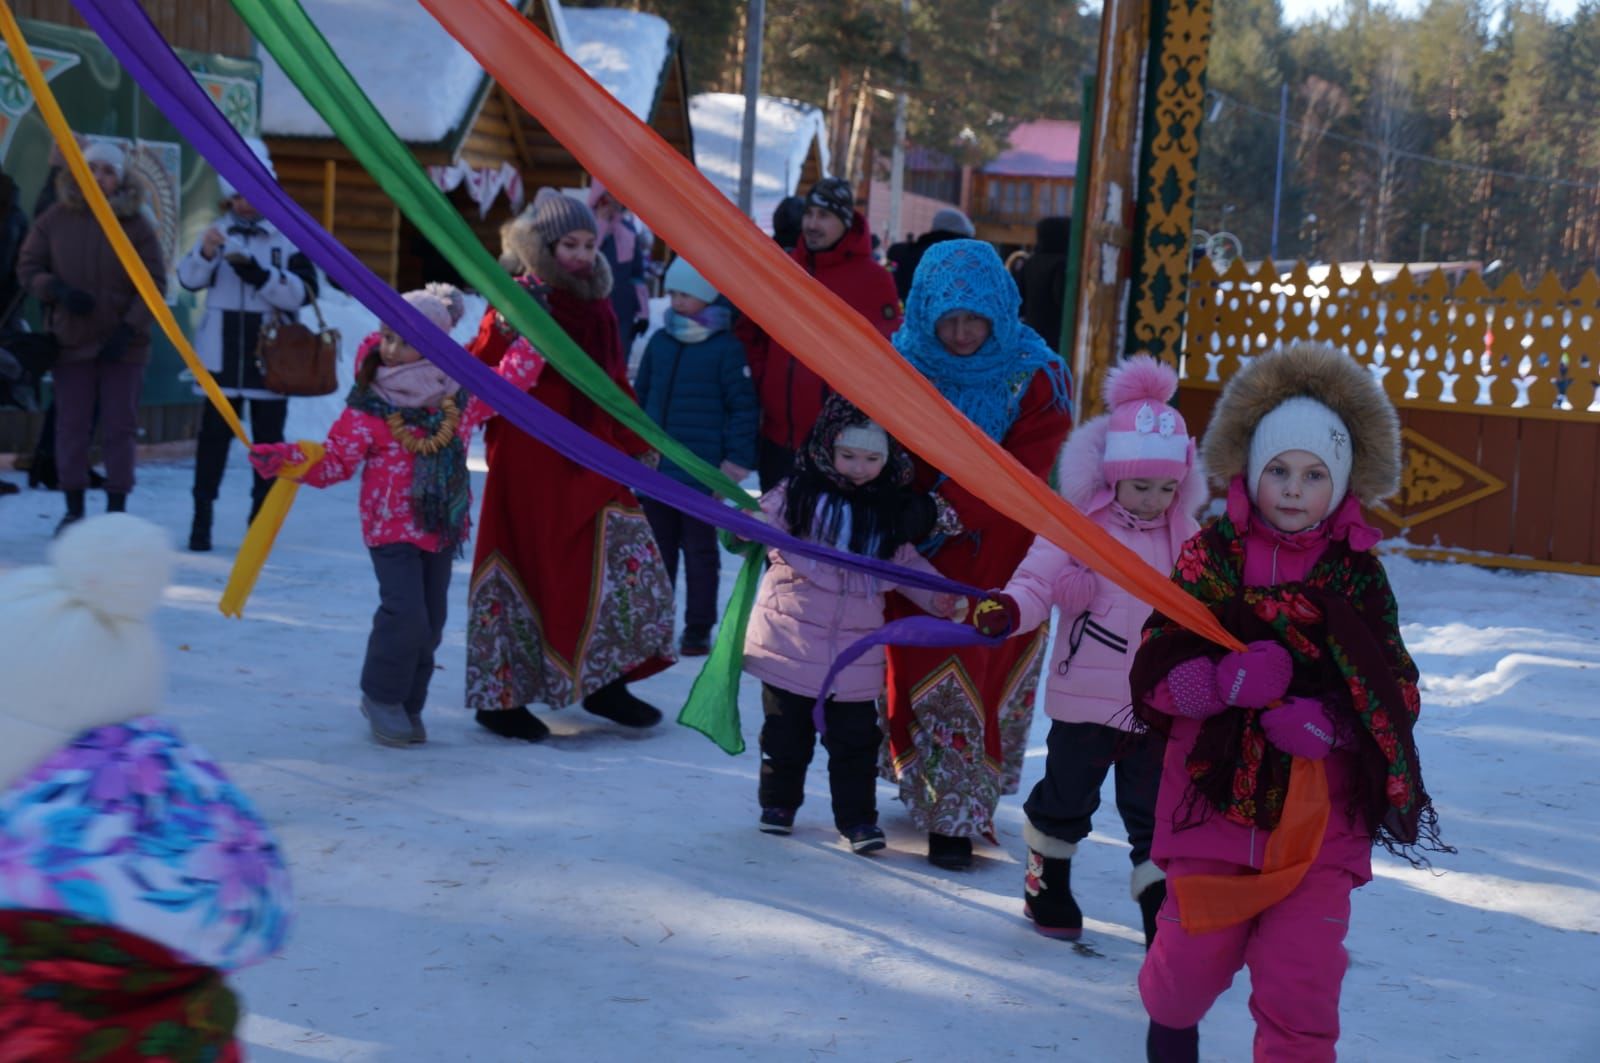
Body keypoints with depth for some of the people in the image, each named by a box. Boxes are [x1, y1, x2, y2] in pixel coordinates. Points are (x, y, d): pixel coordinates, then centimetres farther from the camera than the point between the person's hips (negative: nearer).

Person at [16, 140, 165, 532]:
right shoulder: (55, 220, 2)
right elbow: (27, 268, 6)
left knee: (120, 427, 2)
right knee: (71, 426, 5)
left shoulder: (136, 224, -3)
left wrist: (129, 329, -12)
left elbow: (153, 283, -2)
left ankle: (117, 509, 10)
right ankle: (74, 509, 13)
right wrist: (58, 290, -13)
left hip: (122, 345, -1)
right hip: (70, 341, 1)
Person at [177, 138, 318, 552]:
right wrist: (204, 254, -24)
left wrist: (257, 273, -23)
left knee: (268, 439, 6)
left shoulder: (289, 235, -1)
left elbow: (303, 291, -11)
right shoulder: (218, 231, 8)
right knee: (213, 435, 2)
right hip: (220, 355, 2)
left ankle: (262, 518, 15)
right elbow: (189, 279, -4)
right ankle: (202, 517, 6)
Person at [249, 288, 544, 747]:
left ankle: (408, 706, 24)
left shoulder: (461, 396, 0)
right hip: (391, 528, -4)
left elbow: (511, 379, 14)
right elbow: (334, 461, -9)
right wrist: (283, 458, -24)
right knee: (405, 615, -16)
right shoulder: (367, 408, -10)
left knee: (430, 622, 8)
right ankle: (382, 698, 6)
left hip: (444, 526, 4)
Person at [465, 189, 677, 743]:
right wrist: (503, 329, -35)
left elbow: (615, 382, 21)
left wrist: (637, 445, 21)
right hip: (530, 462, -7)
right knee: (531, 569, 0)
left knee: (627, 559, 4)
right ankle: (499, 697, 13)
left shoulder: (597, 306, 12)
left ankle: (605, 684, 17)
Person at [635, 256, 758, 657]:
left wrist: (738, 458, -13)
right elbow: (640, 395, 16)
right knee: (658, 550, 13)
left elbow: (744, 406, -9)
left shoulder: (727, 347, -8)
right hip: (655, 469, 5)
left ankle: (698, 630, 11)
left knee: (700, 553, 4)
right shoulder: (660, 341, 8)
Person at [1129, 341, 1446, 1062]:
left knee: (1302, 979, -8)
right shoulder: (1211, 555, -1)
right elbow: (1154, 673, -5)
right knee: (1197, 955, 7)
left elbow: (1397, 697, 1)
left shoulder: (1358, 574, 1)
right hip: (1215, 795, 0)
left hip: (1319, 818, 0)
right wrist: (1226, 679, -25)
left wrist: (1330, 723, -18)